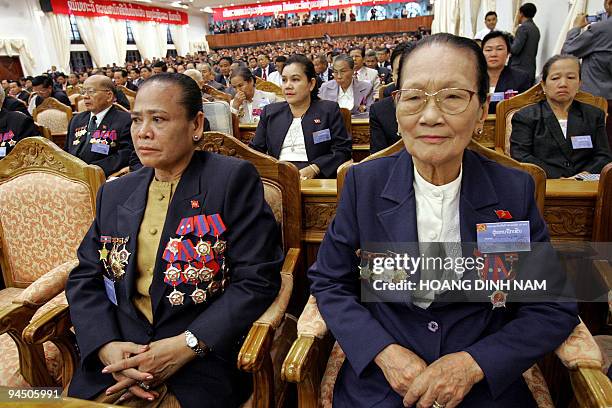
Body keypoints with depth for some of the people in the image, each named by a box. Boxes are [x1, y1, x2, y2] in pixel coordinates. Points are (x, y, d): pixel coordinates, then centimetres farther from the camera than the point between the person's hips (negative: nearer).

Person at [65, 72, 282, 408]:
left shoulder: (234, 179, -7)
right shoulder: (114, 193, 10)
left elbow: (257, 279, -12)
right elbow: (84, 278, 10)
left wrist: (185, 346, -19)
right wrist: (106, 345, -8)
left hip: (205, 354, -4)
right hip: (116, 355, 4)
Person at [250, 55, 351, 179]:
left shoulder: (329, 110, 11)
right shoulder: (269, 112, 21)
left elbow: (343, 150, 2)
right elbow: (255, 150, 18)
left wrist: (313, 169, -13)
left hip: (315, 178, -2)